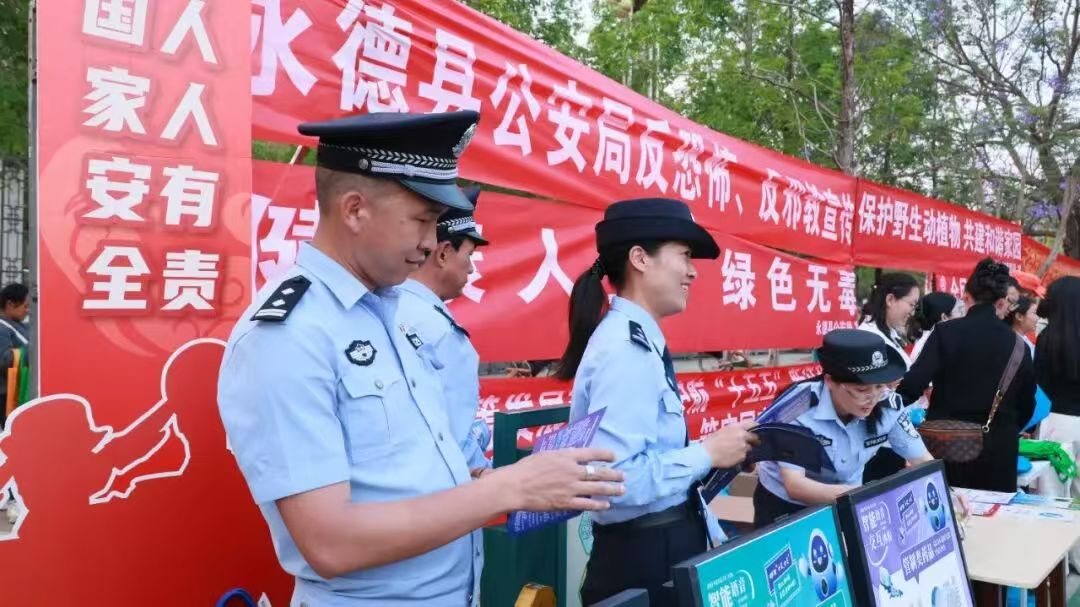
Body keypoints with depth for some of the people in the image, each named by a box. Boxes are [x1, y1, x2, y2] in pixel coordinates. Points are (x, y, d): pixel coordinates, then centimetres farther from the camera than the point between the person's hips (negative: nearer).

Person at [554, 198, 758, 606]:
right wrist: (707, 453, -19)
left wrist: (712, 535, 11)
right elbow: (615, 479, -31)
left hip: (665, 543, 9)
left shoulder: (638, 341, 7)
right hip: (642, 556, -9)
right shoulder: (627, 350, -22)